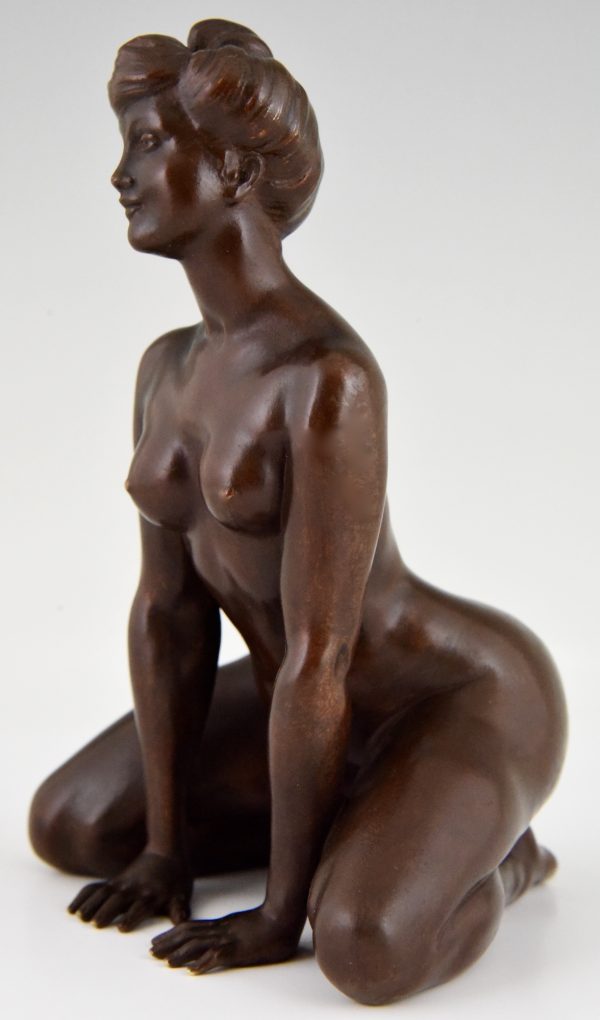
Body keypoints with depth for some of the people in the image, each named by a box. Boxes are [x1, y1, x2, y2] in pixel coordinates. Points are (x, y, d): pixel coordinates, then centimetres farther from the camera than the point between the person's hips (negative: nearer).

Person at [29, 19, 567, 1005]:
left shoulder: (332, 378, -31)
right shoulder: (171, 368, -3)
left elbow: (316, 660, -29)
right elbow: (168, 606, -2)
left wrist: (282, 912, -20)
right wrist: (165, 848, -3)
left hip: (468, 700, -7)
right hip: (339, 709, 8)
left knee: (366, 948, -34)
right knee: (65, 823, 6)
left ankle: (497, 853, 1)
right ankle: (355, 822, 14)